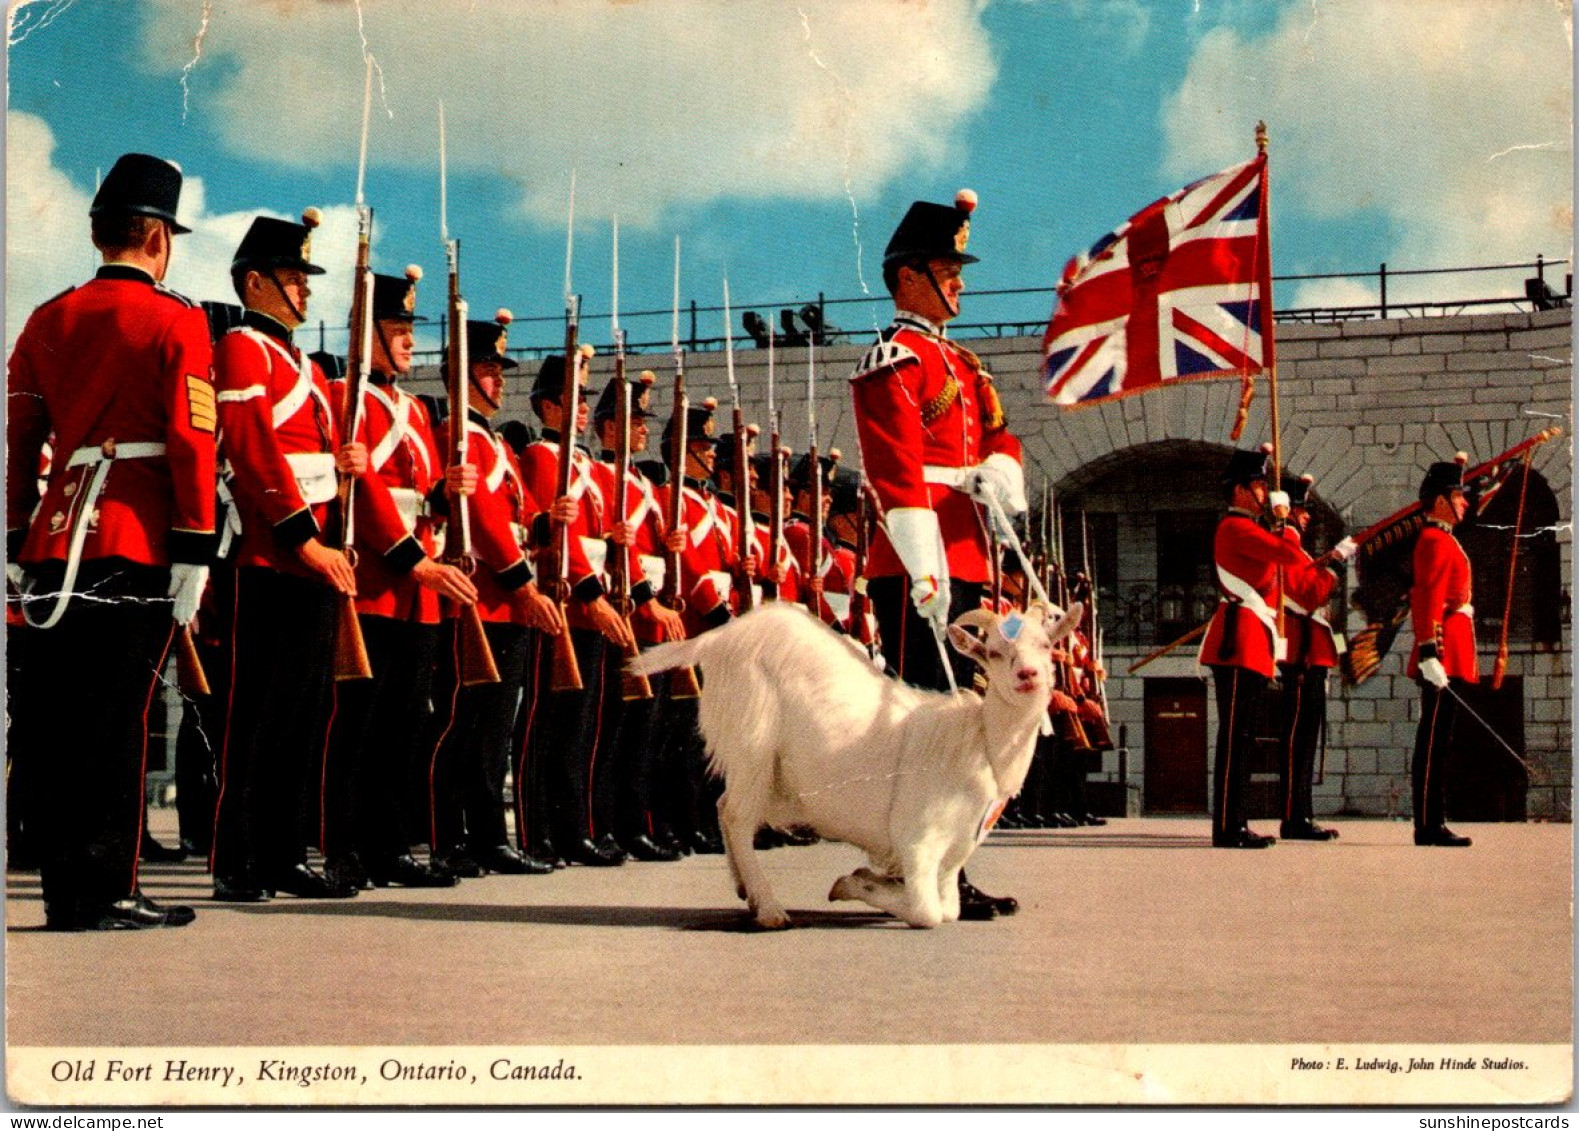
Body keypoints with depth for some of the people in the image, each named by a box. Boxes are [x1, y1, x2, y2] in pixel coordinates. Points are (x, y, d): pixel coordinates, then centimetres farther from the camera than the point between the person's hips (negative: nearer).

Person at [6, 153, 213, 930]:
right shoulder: (177, 322, -3)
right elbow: (192, 441, -10)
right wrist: (195, 553, -8)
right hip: (138, 547, -5)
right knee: (118, 718, -2)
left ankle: (64, 887, 16)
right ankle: (106, 893, 1)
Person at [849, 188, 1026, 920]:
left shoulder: (961, 364, 23)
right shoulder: (893, 359, -5)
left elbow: (1000, 438, 14)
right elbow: (898, 472, -16)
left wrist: (998, 471, -11)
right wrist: (923, 567, -25)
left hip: (965, 565, 9)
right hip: (919, 570, -9)